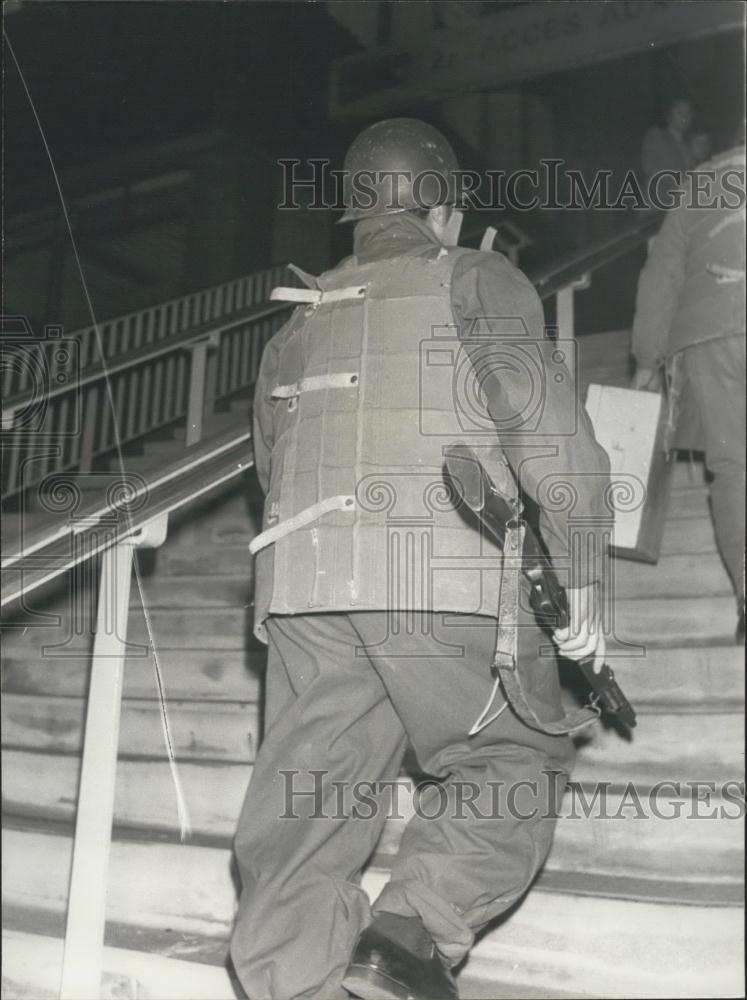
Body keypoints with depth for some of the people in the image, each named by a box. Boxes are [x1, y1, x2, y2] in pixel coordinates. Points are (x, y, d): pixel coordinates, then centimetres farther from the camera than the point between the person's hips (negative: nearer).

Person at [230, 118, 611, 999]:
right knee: (512, 762, 10)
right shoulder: (474, 280, 7)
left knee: (305, 796, 8)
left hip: (300, 585, 5)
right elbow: (546, 425, -5)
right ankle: (411, 929, -7)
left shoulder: (300, 317, 23)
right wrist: (579, 576, -1)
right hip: (449, 582, -4)